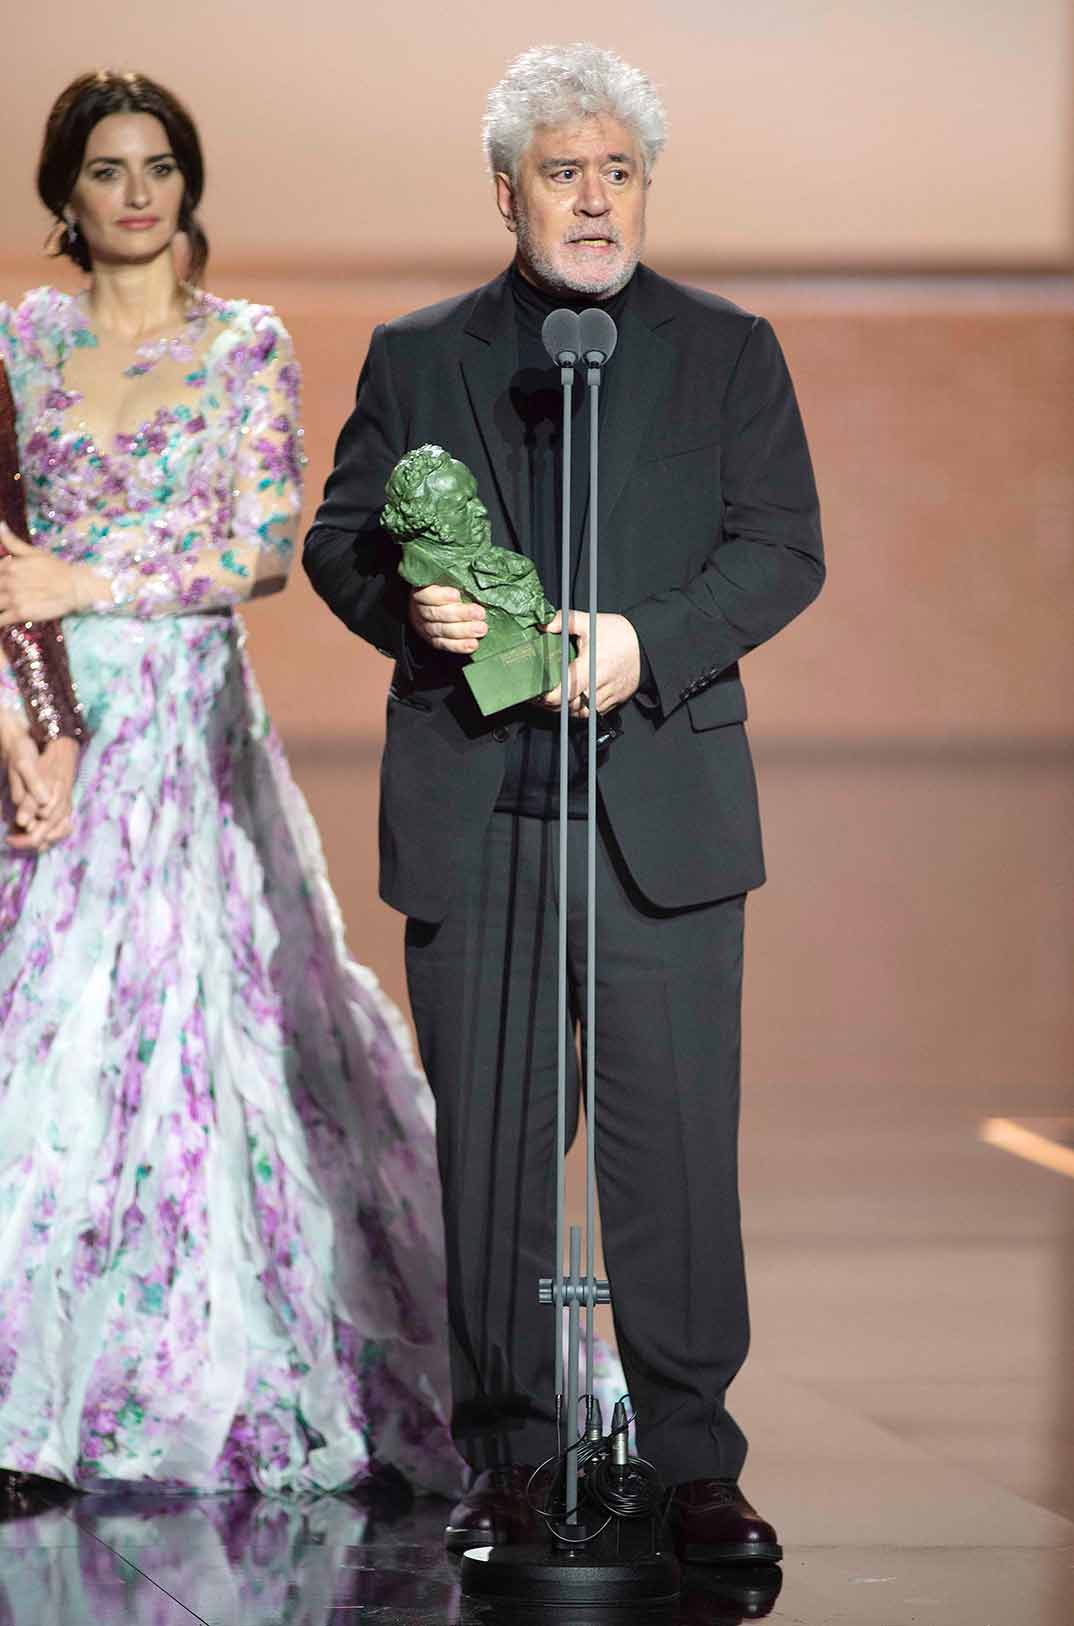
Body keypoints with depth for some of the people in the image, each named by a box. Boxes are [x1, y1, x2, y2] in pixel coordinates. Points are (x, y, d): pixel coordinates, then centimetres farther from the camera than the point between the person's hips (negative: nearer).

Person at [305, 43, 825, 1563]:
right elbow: (339, 535, 12)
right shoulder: (416, 356, 13)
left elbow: (782, 549, 2)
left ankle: (695, 1459, 4)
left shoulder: (727, 351, 10)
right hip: (471, 812, 1)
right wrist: (408, 603, -11)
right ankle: (506, 1456, 12)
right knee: (487, 1144, 4)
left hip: (663, 811, -1)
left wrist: (649, 641, -13)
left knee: (677, 1138, -3)